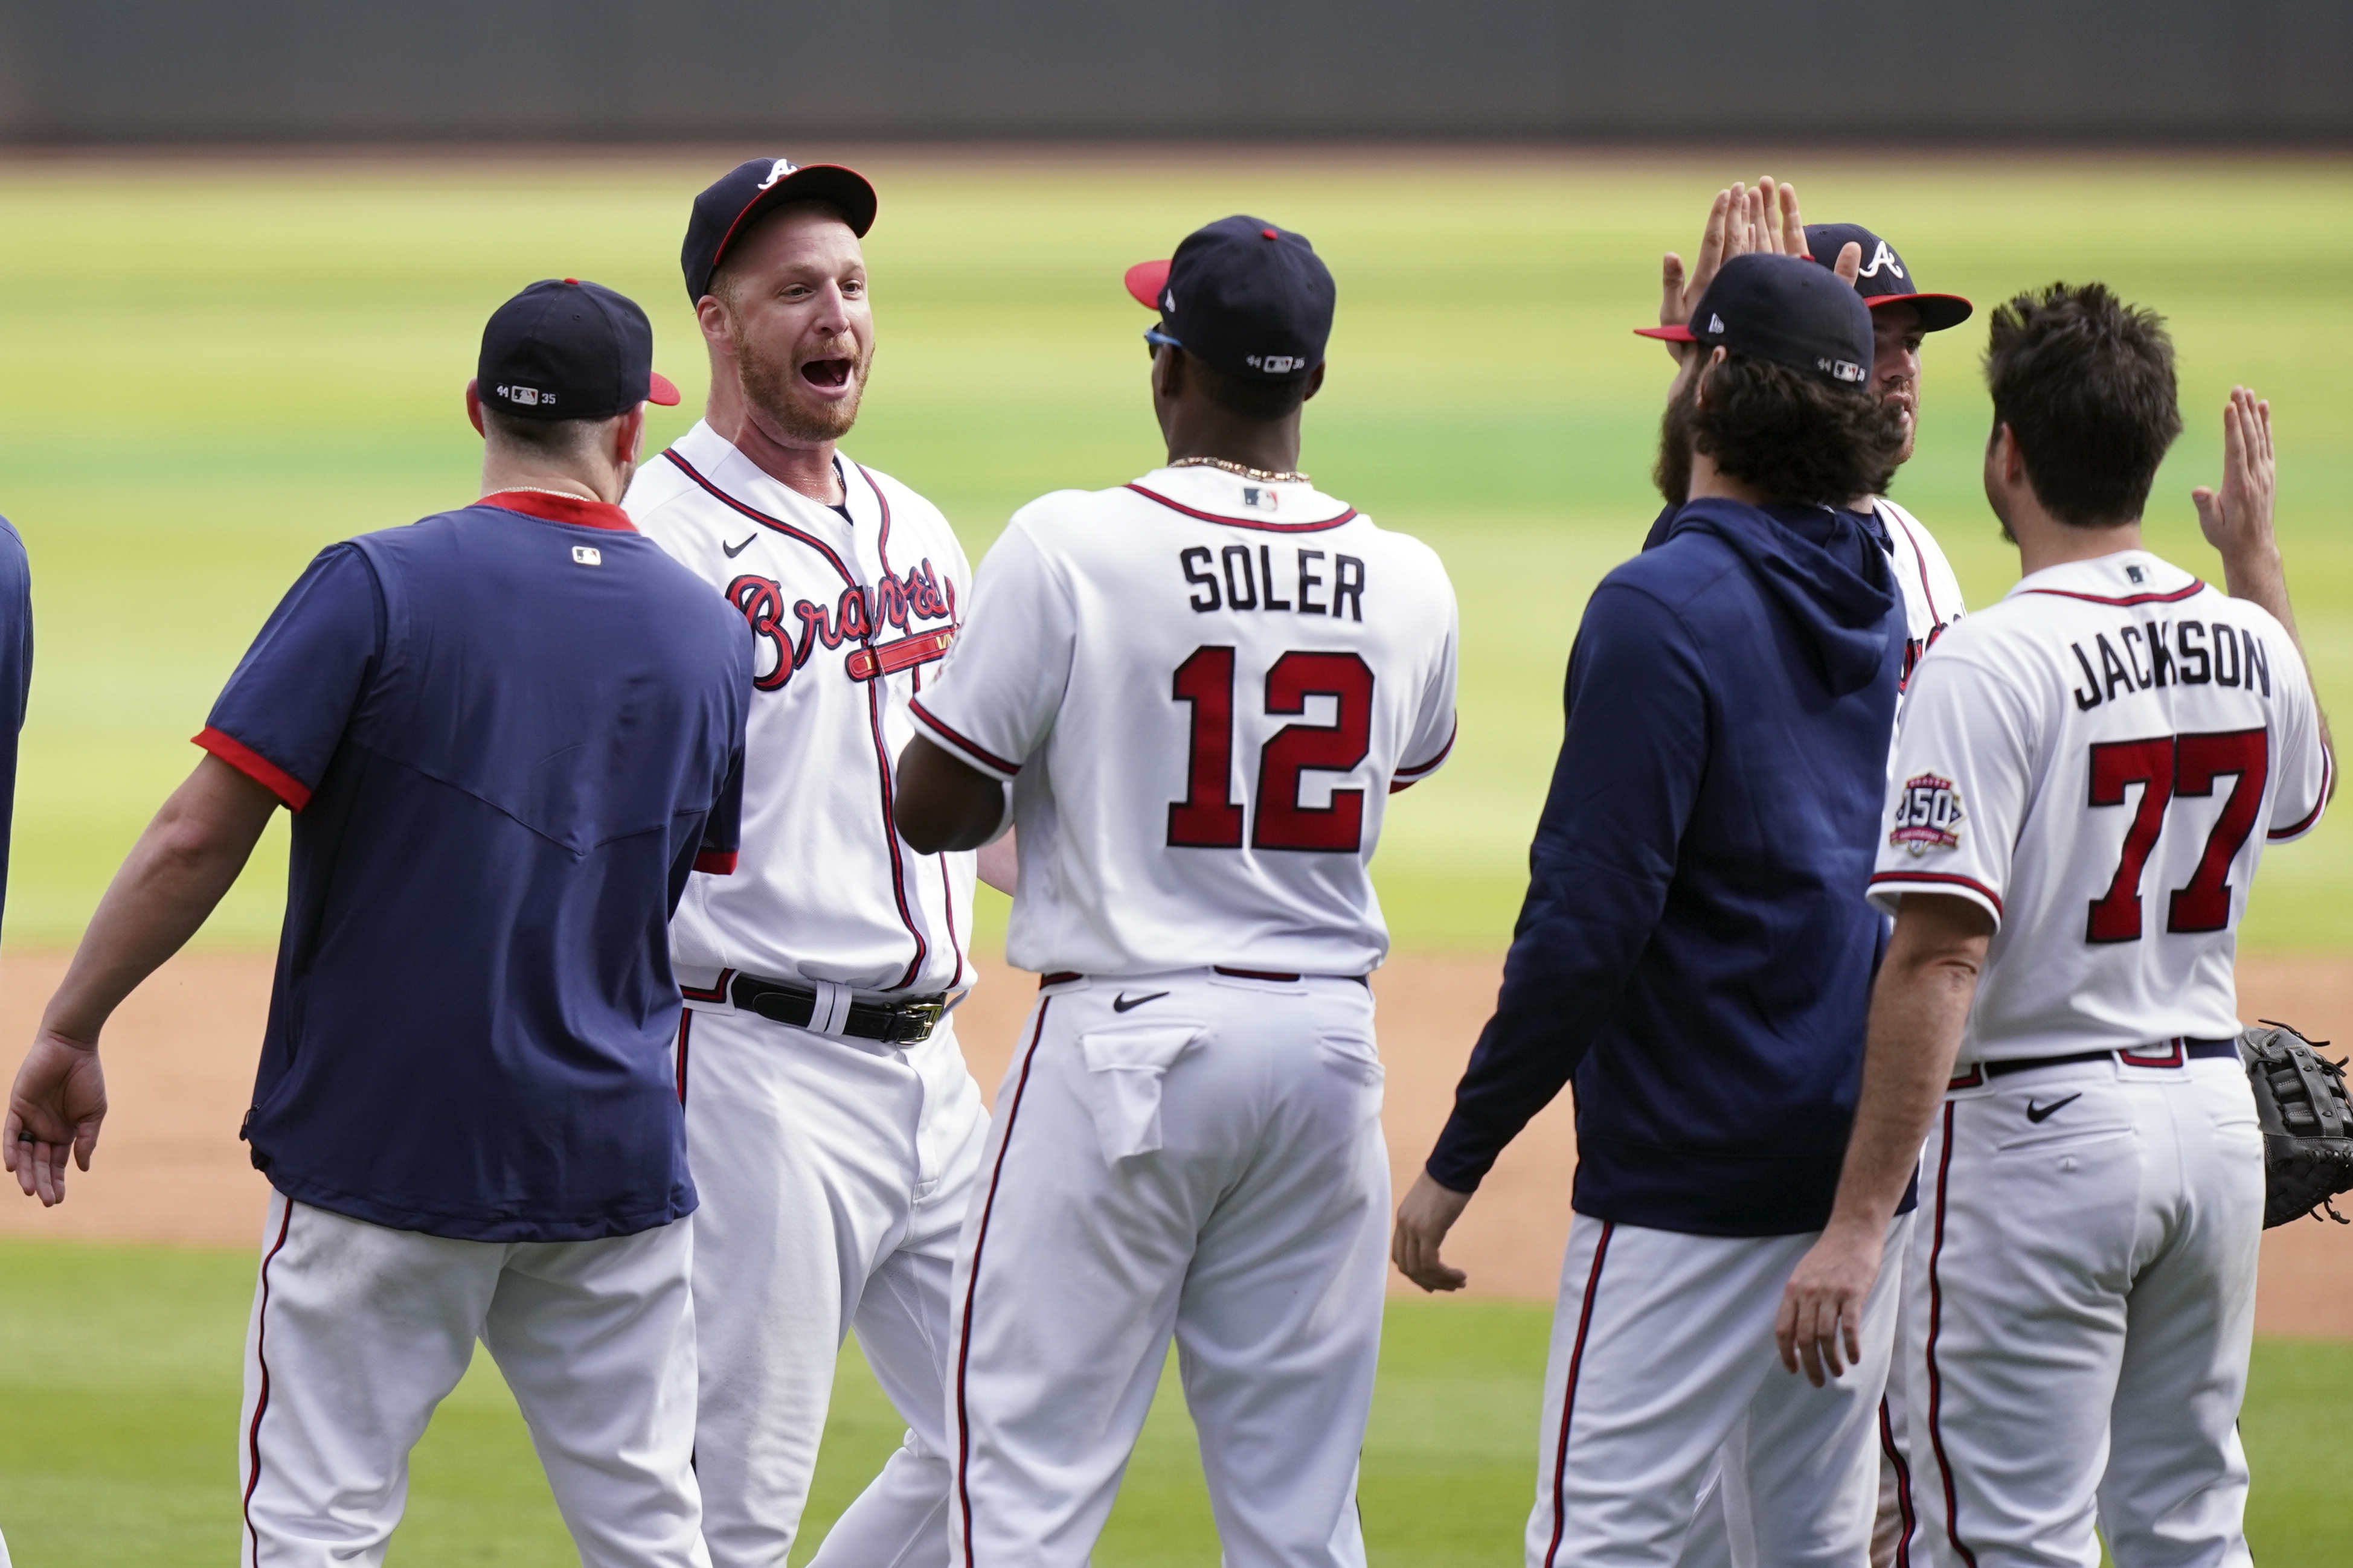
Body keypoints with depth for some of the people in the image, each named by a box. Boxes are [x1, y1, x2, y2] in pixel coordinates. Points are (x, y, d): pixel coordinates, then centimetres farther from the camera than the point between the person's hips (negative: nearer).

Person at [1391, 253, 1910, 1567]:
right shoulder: (1875, 594, 8)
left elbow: (1589, 919, -19)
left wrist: (1460, 1159, -13)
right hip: (1861, 1153, 8)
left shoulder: (1662, 608, -15)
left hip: (1696, 1155, -8)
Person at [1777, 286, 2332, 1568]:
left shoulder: (1993, 664, -18)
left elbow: (1941, 957, -23)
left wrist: (1858, 1222, -23)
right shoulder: (2245, 640, 4)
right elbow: (2300, 794, 29)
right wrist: (2258, 561, 33)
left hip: (2042, 1134, -7)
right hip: (2215, 1114, 7)